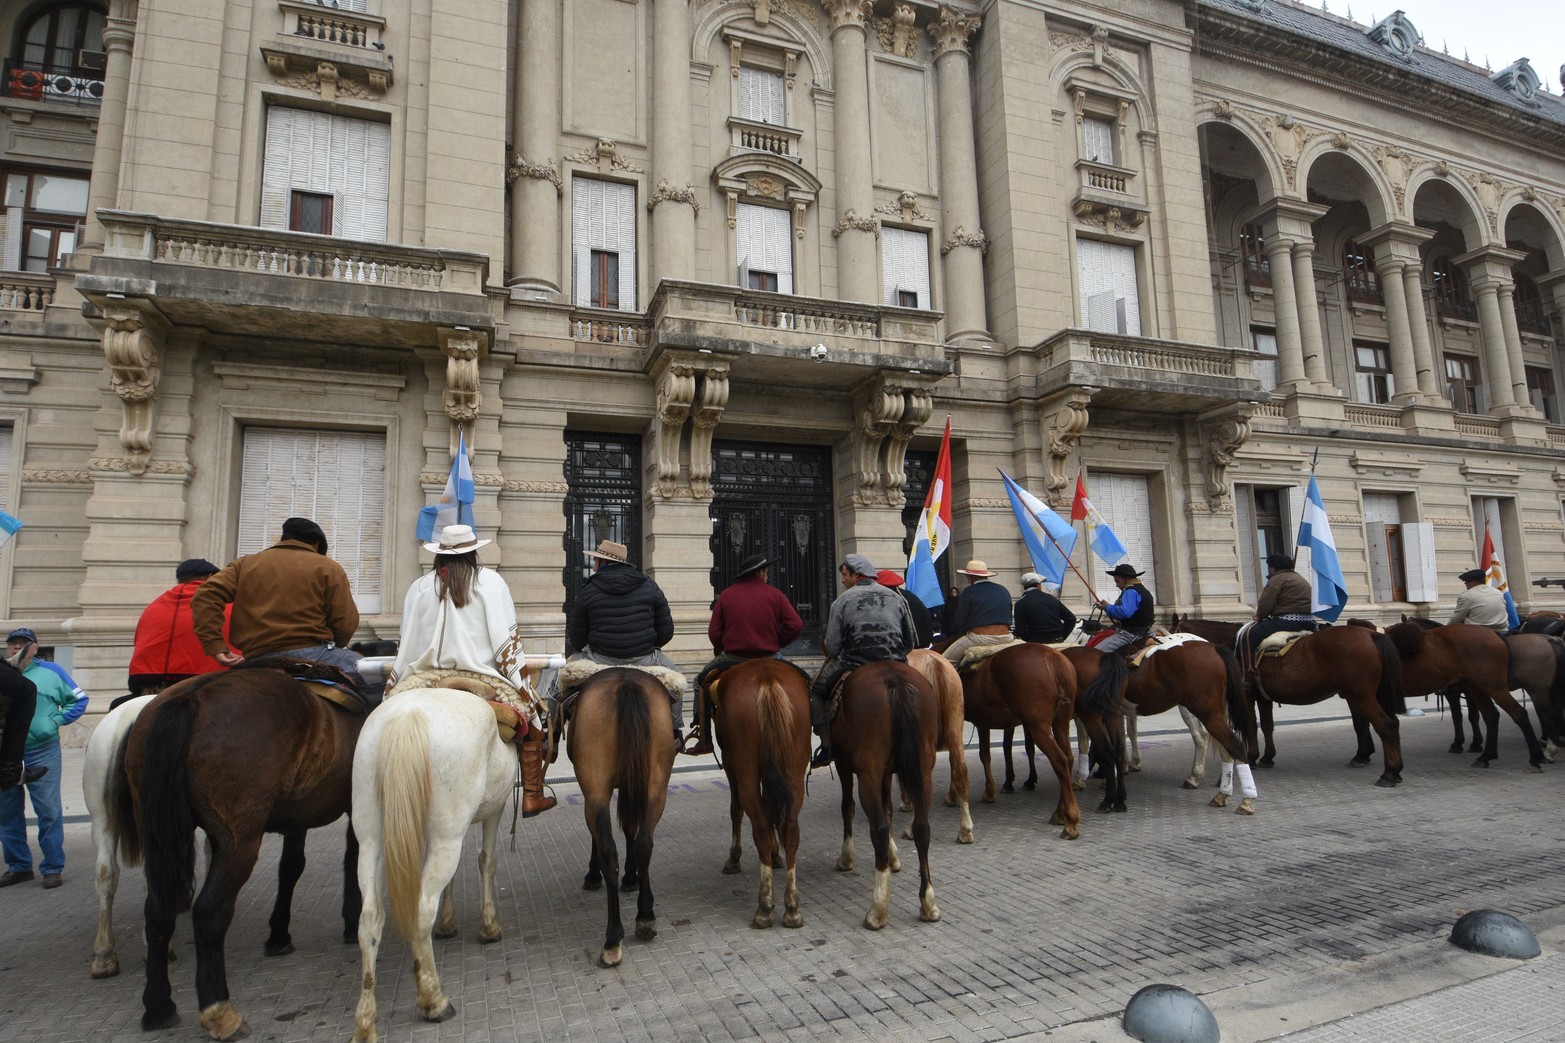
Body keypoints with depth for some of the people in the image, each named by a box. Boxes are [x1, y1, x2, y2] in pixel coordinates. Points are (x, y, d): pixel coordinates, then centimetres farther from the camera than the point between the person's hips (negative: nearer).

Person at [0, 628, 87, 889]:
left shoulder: (50, 673, 4)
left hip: (41, 753, -3)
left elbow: (79, 700, 9)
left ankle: (52, 867, 6)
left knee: (49, 811, -3)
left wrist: (57, 720, -6)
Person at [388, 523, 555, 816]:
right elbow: (506, 637, -2)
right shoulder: (491, 581, 1)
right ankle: (533, 796, 6)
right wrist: (520, 683, 1)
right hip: (482, 676, -2)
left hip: (427, 677, 2)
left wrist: (393, 682, 21)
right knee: (531, 715, 10)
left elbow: (406, 641, 10)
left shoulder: (420, 586, 8)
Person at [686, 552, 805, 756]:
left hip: (732, 658, 0)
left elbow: (714, 633, -1)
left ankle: (704, 738, 14)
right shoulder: (775, 594, 1)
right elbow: (795, 626, -6)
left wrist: (722, 650, 18)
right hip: (768, 659, 1)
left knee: (702, 680, 22)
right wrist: (776, 643, 8)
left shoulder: (726, 595, 2)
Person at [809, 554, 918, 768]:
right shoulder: (896, 597, 11)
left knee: (816, 689, 17)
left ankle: (827, 747, 11)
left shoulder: (843, 600, -1)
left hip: (854, 664, -3)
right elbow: (912, 642, 12)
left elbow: (832, 647, -4)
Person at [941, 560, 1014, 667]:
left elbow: (960, 621, -2)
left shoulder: (969, 592, -5)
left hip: (980, 638, -5)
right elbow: (1008, 618, 15)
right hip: (1005, 637, 5)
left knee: (948, 660, 9)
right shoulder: (1004, 590, 11)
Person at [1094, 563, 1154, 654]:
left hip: (1130, 633, -11)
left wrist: (1107, 608, -15)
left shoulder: (1130, 591, -15)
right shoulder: (1144, 591, 20)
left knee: (1096, 651, -19)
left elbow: (1125, 612, -30)